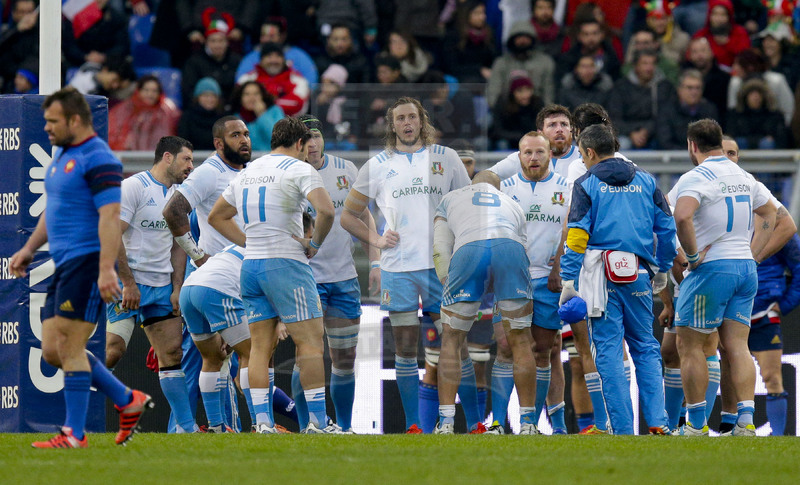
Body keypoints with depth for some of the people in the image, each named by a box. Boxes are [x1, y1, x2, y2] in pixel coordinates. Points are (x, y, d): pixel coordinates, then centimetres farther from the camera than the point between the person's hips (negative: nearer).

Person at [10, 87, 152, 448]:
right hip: (64, 265, 10)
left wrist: (106, 269, -27)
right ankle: (128, 401, 17)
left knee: (69, 347, -10)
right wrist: (29, 249, 23)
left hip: (88, 263, -10)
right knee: (52, 351, 7)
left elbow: (110, 216, -20)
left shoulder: (98, 159, -13)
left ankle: (74, 434, -4)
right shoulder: (62, 155, 18)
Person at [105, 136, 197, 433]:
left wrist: (177, 289, 9)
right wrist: (128, 283, -17)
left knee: (172, 352, 5)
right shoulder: (133, 187, -10)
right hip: (128, 283, -7)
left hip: (160, 286, 7)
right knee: (113, 350, -17)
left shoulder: (177, 196, 15)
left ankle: (186, 426, 9)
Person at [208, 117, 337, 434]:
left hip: (250, 265, 7)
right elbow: (325, 210, -20)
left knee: (260, 346, 7)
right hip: (286, 264, -7)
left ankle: (262, 421, 1)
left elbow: (217, 217, 27)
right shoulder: (299, 169, -4)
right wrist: (315, 243, -5)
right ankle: (317, 421, -7)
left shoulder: (247, 173, 17)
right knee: (310, 342, -4)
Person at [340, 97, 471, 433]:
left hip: (441, 264, -1)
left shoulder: (446, 158, 8)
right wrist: (376, 239, 2)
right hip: (397, 267, 1)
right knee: (405, 348, 1)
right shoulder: (378, 166, 9)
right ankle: (413, 424, 5)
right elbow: (348, 216, 16)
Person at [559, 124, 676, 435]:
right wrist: (663, 270, 24)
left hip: (601, 275, -3)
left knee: (608, 351, 0)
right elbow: (666, 227, 12)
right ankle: (657, 421, 2)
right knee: (646, 349, 13)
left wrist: (567, 282, -5)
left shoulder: (586, 185, 0)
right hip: (638, 275, 3)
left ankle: (623, 428, -5)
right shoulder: (645, 181, 11)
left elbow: (577, 236, -6)